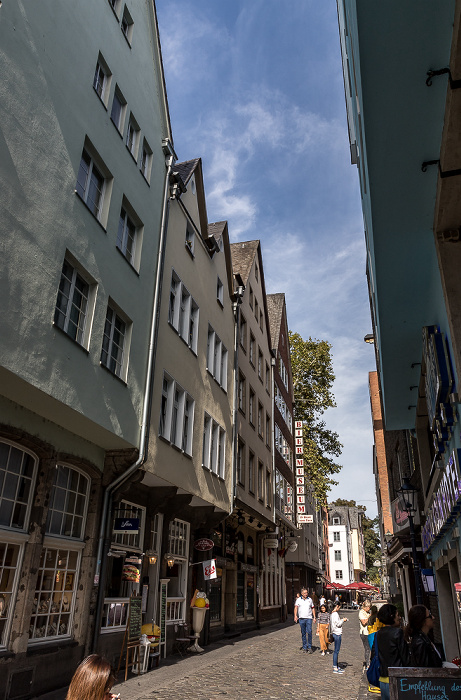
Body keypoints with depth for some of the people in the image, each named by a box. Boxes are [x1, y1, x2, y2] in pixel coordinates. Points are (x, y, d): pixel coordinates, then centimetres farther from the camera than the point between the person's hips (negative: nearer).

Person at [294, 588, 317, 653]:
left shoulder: (310, 599, 7)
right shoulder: (298, 600, 3)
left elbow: (313, 608, 14)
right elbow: (296, 607, -4)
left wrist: (314, 617, 7)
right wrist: (295, 616, -17)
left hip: (309, 618, 0)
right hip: (301, 618, 1)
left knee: (309, 632, -11)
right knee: (303, 633, 6)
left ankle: (309, 647, -2)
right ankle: (304, 647, 17)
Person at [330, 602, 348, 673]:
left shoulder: (333, 613, 14)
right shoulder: (335, 614, -16)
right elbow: (338, 624, -19)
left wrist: (342, 620, 12)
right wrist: (343, 620, -5)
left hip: (337, 633, 10)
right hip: (337, 633, -10)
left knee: (336, 650, 15)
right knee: (336, 651, -5)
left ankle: (336, 666, 22)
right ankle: (335, 668, -1)